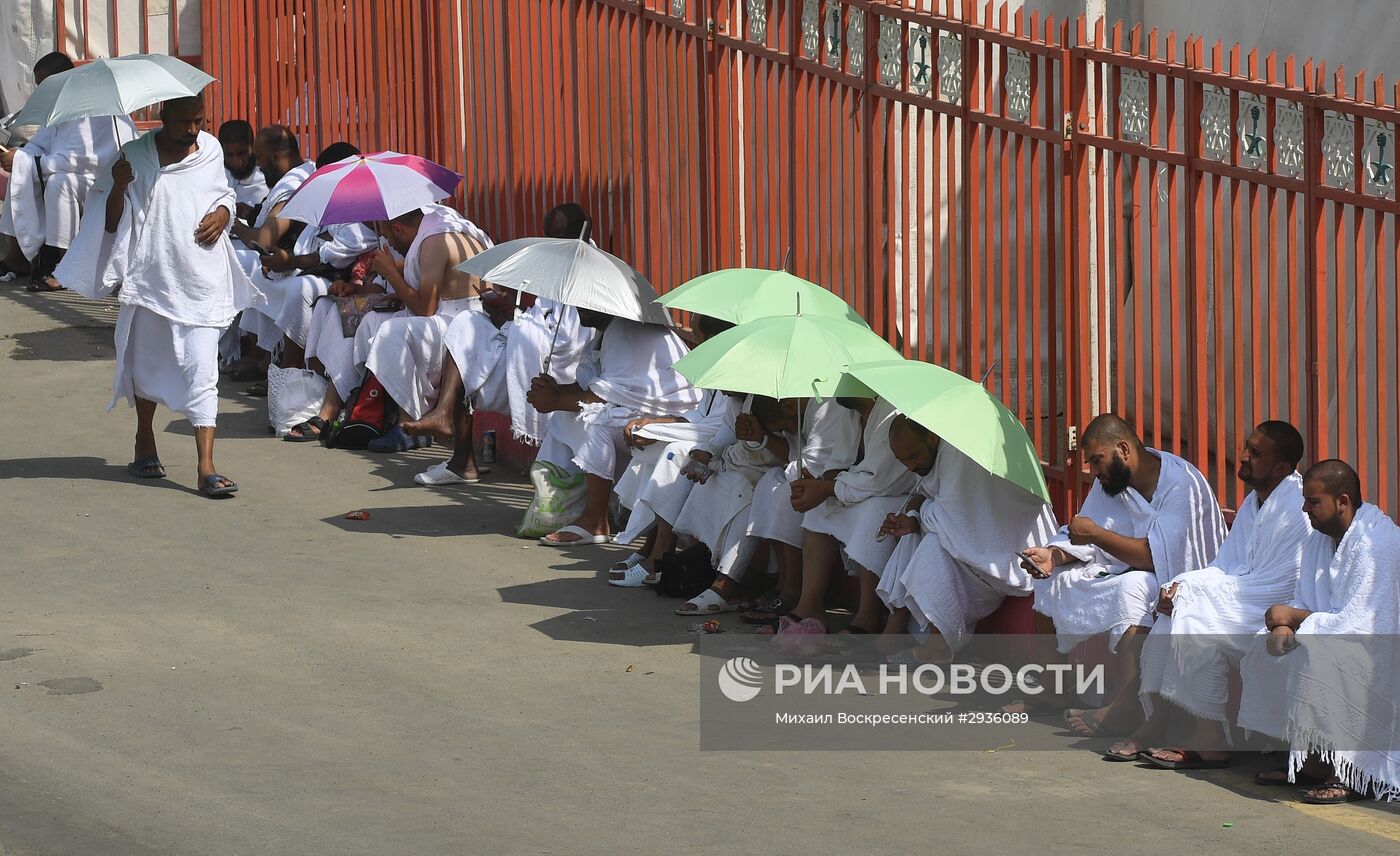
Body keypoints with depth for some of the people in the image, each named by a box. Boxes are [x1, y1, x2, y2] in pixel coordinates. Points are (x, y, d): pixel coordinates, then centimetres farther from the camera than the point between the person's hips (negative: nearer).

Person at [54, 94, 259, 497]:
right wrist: (118, 187, -20)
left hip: (202, 281, 1)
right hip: (151, 278, 0)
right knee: (147, 362, 16)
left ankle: (207, 467, -13)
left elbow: (224, 196, 22)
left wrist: (222, 214, 0)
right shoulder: (135, 154, -3)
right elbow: (111, 224, -2)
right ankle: (145, 441, 40)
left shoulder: (211, 150, 7)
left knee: (201, 371, -8)